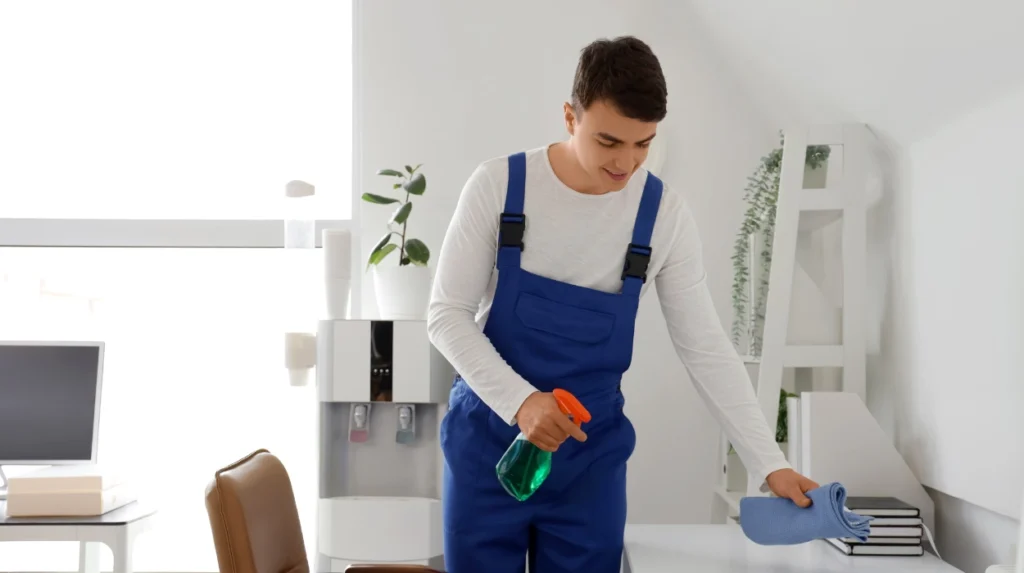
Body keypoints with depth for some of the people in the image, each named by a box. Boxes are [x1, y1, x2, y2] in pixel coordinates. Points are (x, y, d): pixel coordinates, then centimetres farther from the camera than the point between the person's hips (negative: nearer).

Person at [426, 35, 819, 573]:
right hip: (488, 439, -1)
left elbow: (705, 348, -2)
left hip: (591, 454, 1)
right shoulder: (497, 184, -11)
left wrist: (769, 464, -6)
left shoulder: (666, 214, -7)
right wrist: (519, 400, -24)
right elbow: (446, 313, -10)